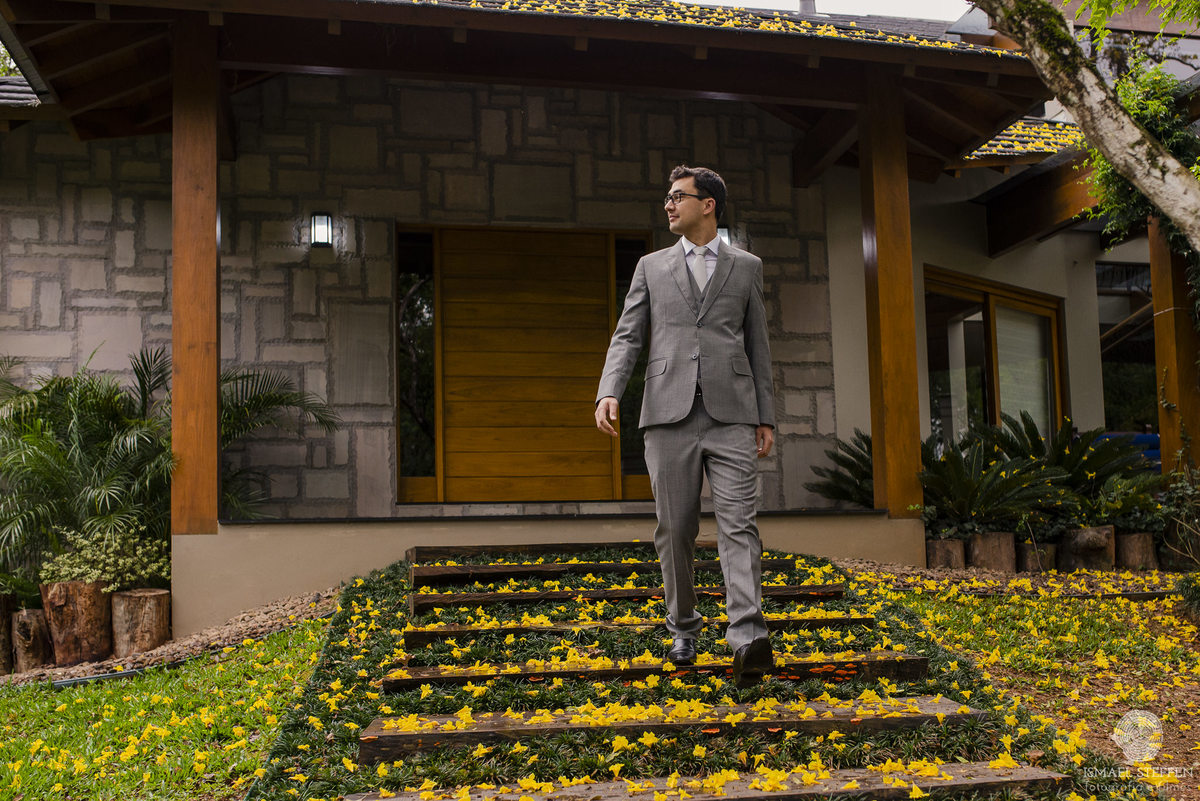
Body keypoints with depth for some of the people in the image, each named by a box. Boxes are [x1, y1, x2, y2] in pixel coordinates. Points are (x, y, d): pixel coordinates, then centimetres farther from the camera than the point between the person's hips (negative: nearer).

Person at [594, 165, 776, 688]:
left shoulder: (746, 267, 14)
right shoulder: (651, 267, 16)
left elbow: (757, 345, 14)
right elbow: (628, 335, 9)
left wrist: (765, 416, 9)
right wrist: (609, 392, -9)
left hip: (731, 415, -1)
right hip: (669, 413, 1)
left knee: (738, 523, -12)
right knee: (675, 530, 5)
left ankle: (747, 637, -20)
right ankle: (683, 630, 19)